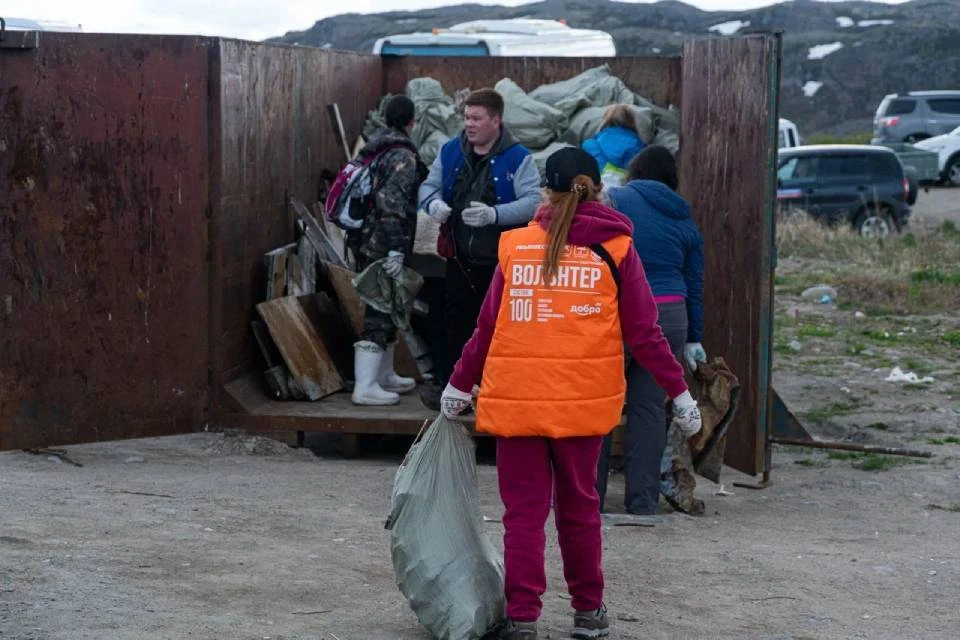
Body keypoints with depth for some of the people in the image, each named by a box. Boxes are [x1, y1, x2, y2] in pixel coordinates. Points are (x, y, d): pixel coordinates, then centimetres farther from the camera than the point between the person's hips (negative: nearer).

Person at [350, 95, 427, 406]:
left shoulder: (373, 149, 15)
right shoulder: (403, 156, -14)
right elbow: (391, 203, -24)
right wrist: (396, 250, -26)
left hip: (365, 242, 10)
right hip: (383, 247, -10)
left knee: (384, 310, 20)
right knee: (381, 313, -7)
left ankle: (384, 375, 30)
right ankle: (365, 387, -7)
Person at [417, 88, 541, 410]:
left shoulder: (517, 158, -10)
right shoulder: (451, 151, 5)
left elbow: (534, 201, -18)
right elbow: (429, 185, 12)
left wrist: (495, 215, -32)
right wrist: (433, 202, -13)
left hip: (502, 261, -4)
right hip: (460, 259, 4)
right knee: (456, 323, 11)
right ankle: (447, 384, 20)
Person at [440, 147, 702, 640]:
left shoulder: (516, 245, 2)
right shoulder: (615, 248, 0)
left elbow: (488, 326, 6)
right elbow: (643, 332, -1)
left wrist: (460, 384, 17)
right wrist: (678, 391, 6)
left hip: (516, 398, 0)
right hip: (583, 400, 1)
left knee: (523, 511, 5)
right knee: (578, 506, 15)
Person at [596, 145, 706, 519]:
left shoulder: (615, 201, 2)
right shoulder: (685, 222, 14)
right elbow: (694, 284, 16)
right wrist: (693, 338, 22)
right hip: (670, 316, 4)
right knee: (650, 406, 7)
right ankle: (643, 504, 7)